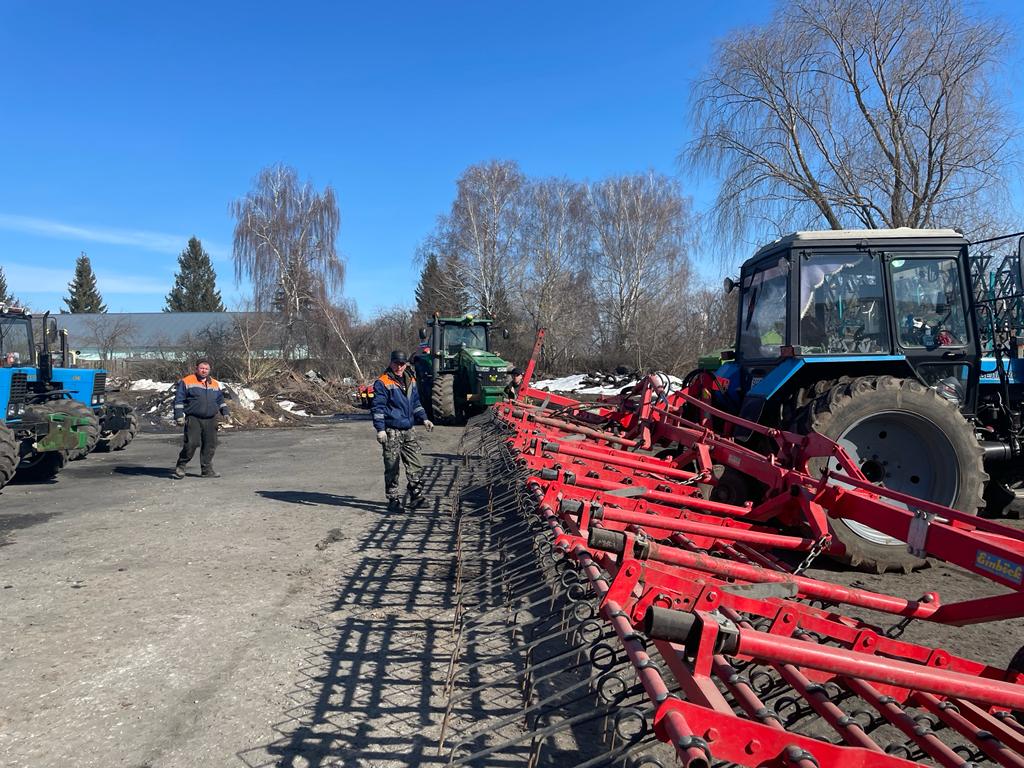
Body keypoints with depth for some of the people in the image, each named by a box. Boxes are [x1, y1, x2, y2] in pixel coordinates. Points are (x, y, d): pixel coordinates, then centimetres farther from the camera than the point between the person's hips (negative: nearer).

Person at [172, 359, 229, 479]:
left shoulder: (215, 384, 17)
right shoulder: (186, 382, 2)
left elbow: (220, 400, 26)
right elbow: (179, 400, 0)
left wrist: (225, 412, 13)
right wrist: (179, 416, -7)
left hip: (210, 420, 5)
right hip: (193, 419, -5)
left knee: (210, 445, 4)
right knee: (191, 443, -12)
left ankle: (207, 469, 14)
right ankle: (180, 467, 5)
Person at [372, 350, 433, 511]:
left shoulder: (411, 381, 14)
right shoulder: (382, 383, -8)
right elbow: (378, 407, -10)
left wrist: (424, 419, 14)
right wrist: (380, 429, -16)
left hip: (409, 431, 6)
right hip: (392, 432, -6)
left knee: (416, 465, 7)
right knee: (392, 467, 0)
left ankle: (416, 497, 17)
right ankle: (393, 499, 9)